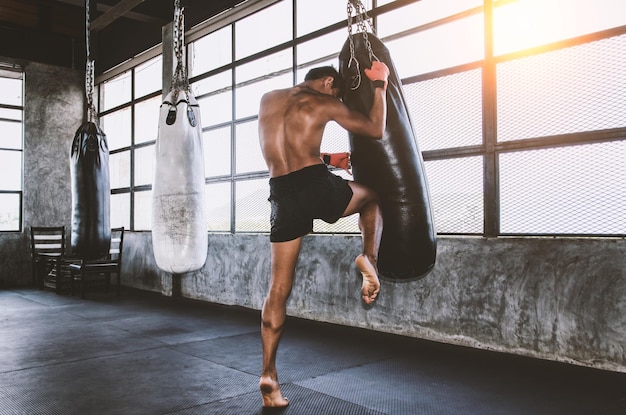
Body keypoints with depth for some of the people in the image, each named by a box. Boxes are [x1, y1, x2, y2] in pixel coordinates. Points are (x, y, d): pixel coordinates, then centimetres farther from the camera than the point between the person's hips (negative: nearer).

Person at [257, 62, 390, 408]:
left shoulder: (267, 100, 20)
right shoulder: (323, 102, 6)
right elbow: (376, 130, 11)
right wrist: (380, 85, 22)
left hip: (282, 196, 4)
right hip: (317, 185, -3)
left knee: (278, 289, 9)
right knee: (373, 194, 29)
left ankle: (269, 375, 7)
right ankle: (369, 258, 8)